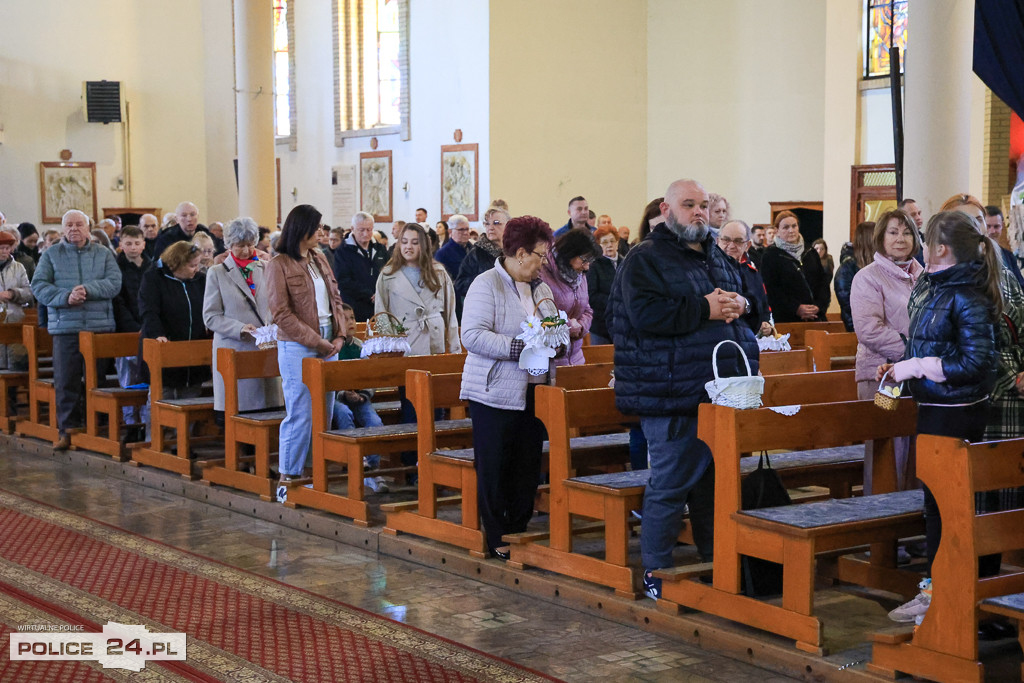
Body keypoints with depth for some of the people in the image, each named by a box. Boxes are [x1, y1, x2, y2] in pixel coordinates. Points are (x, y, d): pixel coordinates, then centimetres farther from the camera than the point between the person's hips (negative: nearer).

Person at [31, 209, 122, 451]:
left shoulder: (104, 254, 9)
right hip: (64, 327, 0)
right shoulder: (50, 255, 8)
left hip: (100, 326, 0)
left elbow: (114, 283, -4)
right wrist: (65, 297, -17)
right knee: (65, 381, -1)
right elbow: (38, 286, -2)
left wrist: (88, 289, -19)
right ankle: (67, 429, 6)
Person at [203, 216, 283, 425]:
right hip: (234, 350, -3)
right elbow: (210, 317, 0)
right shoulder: (217, 273, 5)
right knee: (235, 411, -5)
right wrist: (240, 328, -14)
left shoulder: (266, 269, 14)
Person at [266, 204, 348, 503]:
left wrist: (339, 335, 1)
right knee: (300, 413, -6)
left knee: (325, 411, 7)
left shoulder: (319, 259, 14)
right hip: (297, 347, -7)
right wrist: (316, 341, -14)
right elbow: (281, 313, -12)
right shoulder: (279, 265, -7)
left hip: (327, 344, 7)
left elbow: (335, 298, 16)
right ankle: (287, 477, 3)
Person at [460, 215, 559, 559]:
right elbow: (473, 335, -19)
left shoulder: (540, 288, 15)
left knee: (528, 466, 10)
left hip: (532, 392, 7)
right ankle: (496, 538, 8)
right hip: (495, 393, -7)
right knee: (494, 468, -1)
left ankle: (520, 530, 20)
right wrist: (518, 348, -26)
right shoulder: (486, 285, -10)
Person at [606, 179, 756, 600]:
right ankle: (656, 573, 7)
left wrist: (737, 305, 2)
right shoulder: (645, 259, -5)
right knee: (671, 483, -4)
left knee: (716, 481, 14)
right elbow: (645, 313, -20)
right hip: (672, 392, -8)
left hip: (720, 389, 8)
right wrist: (704, 309, -17)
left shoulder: (717, 257, 20)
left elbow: (746, 294, 27)